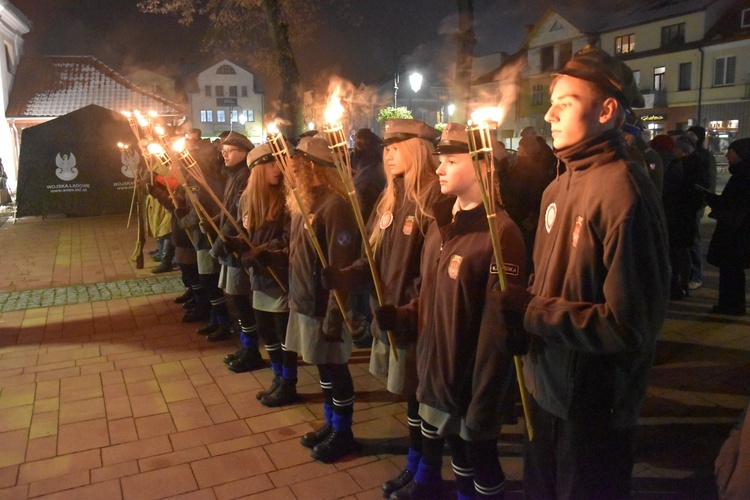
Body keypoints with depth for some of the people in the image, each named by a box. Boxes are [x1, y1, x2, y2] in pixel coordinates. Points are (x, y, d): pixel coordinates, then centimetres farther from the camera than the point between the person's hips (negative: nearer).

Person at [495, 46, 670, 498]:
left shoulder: (624, 192, -23)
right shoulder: (560, 188, 6)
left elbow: (631, 324, -24)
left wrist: (532, 312, -21)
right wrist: (519, 300, -7)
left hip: (595, 406, -8)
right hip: (550, 389, 8)